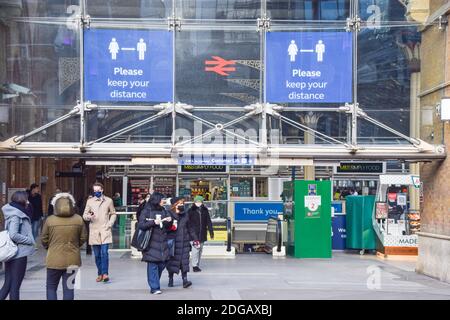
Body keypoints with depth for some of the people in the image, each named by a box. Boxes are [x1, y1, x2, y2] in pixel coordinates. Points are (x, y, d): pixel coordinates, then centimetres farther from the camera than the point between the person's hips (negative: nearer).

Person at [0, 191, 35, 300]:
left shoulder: (18, 213, 12)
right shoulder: (16, 215, -15)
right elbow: (14, 235, -24)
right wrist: (30, 240, -13)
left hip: (11, 253, 8)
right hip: (19, 254, -8)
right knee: (15, 285, 0)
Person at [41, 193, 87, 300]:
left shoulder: (50, 220, -9)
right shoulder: (78, 220, -5)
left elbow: (44, 239, -1)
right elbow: (83, 238, 3)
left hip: (54, 260, -2)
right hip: (72, 260, 2)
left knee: (51, 287, 12)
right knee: (68, 288, 9)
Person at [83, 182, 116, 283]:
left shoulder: (109, 201, 8)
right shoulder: (90, 201, 8)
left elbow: (113, 214, 14)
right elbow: (84, 215, 8)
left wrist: (110, 224, -1)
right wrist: (89, 216, -15)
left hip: (105, 230, -2)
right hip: (94, 231, 2)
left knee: (104, 252, -14)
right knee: (97, 255, 6)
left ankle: (105, 273, -12)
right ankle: (100, 274, 17)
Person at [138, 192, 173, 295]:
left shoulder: (163, 211, 14)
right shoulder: (146, 211, -2)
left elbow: (168, 227, 19)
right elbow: (140, 225, -9)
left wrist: (169, 221, -2)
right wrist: (153, 222, -17)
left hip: (162, 243, 6)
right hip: (151, 243, -6)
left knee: (162, 263, 6)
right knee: (153, 265, -6)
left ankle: (154, 282, 25)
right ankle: (154, 287, -3)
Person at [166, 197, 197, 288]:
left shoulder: (185, 215, 14)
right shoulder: (169, 214, -1)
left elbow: (189, 228, 22)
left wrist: (195, 238, 21)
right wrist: (170, 227, -19)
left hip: (184, 241, 3)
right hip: (173, 241, -3)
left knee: (184, 260, -4)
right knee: (173, 260, 3)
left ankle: (185, 280, -6)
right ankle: (171, 279, 15)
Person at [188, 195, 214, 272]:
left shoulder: (205, 210, 7)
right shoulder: (191, 211, -2)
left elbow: (208, 221, 11)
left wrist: (211, 231, 8)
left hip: (202, 233, 4)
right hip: (194, 233, -4)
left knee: (200, 249, 9)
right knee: (195, 249, -11)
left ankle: (197, 265, 18)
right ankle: (195, 265, -6)